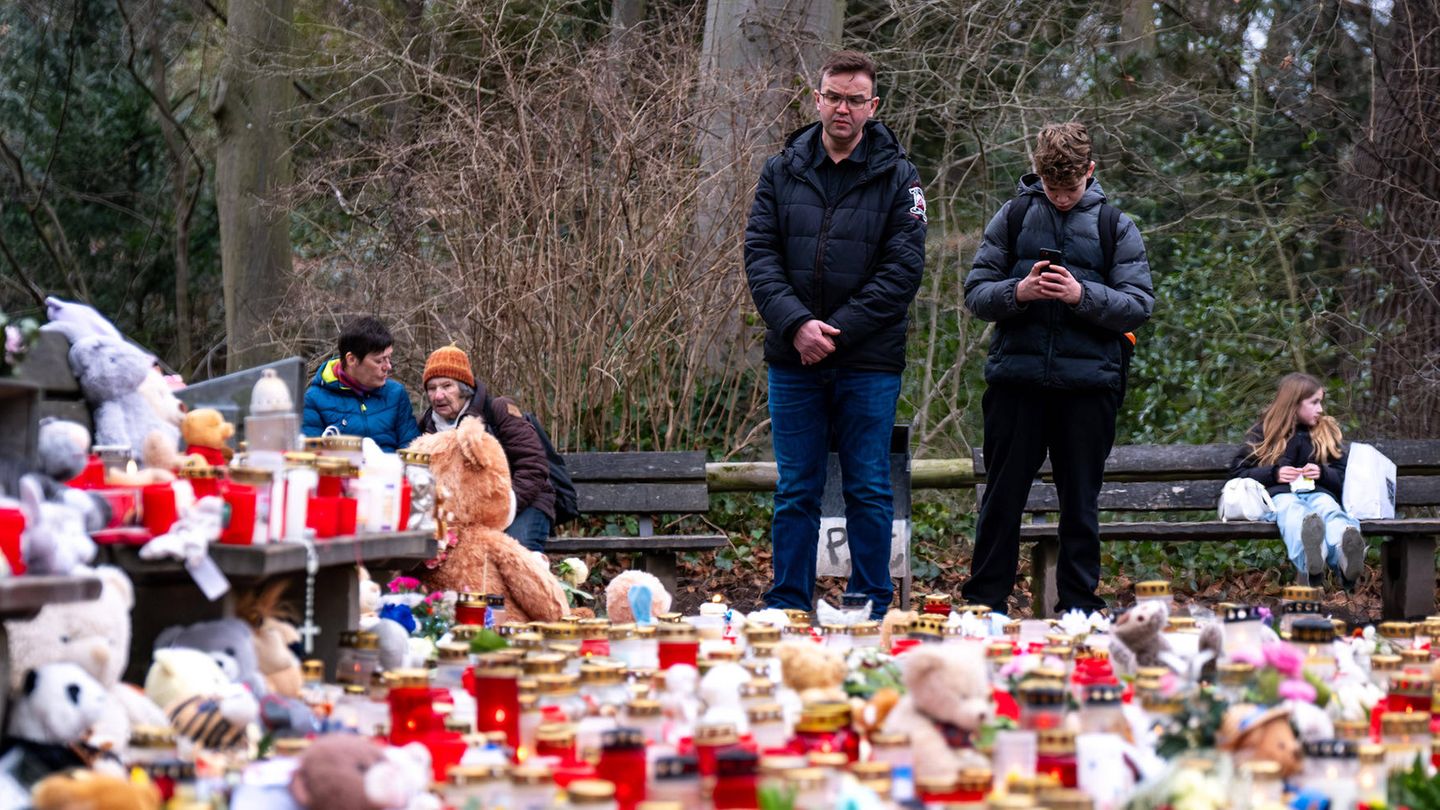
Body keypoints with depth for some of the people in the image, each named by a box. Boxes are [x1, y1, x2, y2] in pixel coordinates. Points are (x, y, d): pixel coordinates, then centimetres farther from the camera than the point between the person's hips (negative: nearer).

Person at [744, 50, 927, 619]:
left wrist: (838, 331, -13)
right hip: (793, 359, 2)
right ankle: (787, 610, 12)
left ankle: (871, 610, 11)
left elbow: (903, 269, -6)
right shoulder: (782, 171, 8)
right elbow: (760, 256, 2)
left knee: (869, 491, 3)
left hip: (869, 363, -2)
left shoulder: (896, 177, 1)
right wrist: (795, 324, -14)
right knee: (796, 491, 6)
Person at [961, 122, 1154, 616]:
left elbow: (1139, 305, 1)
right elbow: (975, 293, 6)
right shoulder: (1013, 217, 8)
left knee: (1080, 503, 6)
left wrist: (1082, 295, -15)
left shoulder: (1115, 226, 7)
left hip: (1088, 384, 0)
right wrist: (1018, 292, -14)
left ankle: (1080, 607, 13)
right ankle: (984, 604, 10)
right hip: (1016, 379, 0)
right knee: (1002, 498, 4)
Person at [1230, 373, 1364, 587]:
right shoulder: (1264, 433, 19)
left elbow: (1342, 475, 25)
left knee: (1330, 511, -38)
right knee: (1294, 513, -42)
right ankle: (1310, 564, -79)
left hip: (1318, 492, 2)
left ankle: (1345, 559, -76)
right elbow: (1238, 472, 15)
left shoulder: (1327, 431, 27)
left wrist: (1322, 473, 2)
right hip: (1279, 494, -2)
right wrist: (1274, 474, -1)